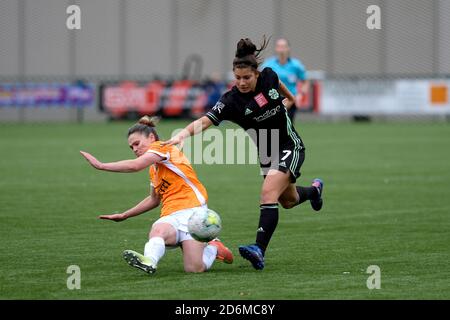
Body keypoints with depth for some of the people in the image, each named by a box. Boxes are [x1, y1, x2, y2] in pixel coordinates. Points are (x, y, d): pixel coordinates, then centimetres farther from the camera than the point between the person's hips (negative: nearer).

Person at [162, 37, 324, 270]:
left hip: (290, 147, -3)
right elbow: (204, 121, -34)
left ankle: (259, 250, -30)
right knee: (288, 201, 23)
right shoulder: (231, 101, -20)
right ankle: (314, 190, 59)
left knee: (268, 193, -24)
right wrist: (184, 133, -51)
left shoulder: (268, 76, -16)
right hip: (267, 154, 3)